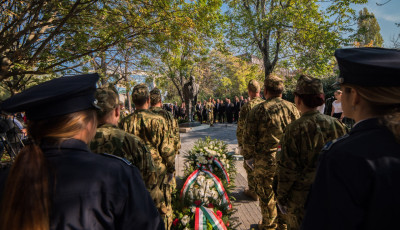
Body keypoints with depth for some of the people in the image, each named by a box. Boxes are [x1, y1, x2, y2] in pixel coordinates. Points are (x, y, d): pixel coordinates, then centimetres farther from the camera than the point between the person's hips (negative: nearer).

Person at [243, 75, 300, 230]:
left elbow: (249, 139, -10)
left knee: (267, 196, 11)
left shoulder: (258, 110, -12)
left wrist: (249, 157, 4)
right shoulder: (292, 108, 1)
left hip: (266, 162, -4)